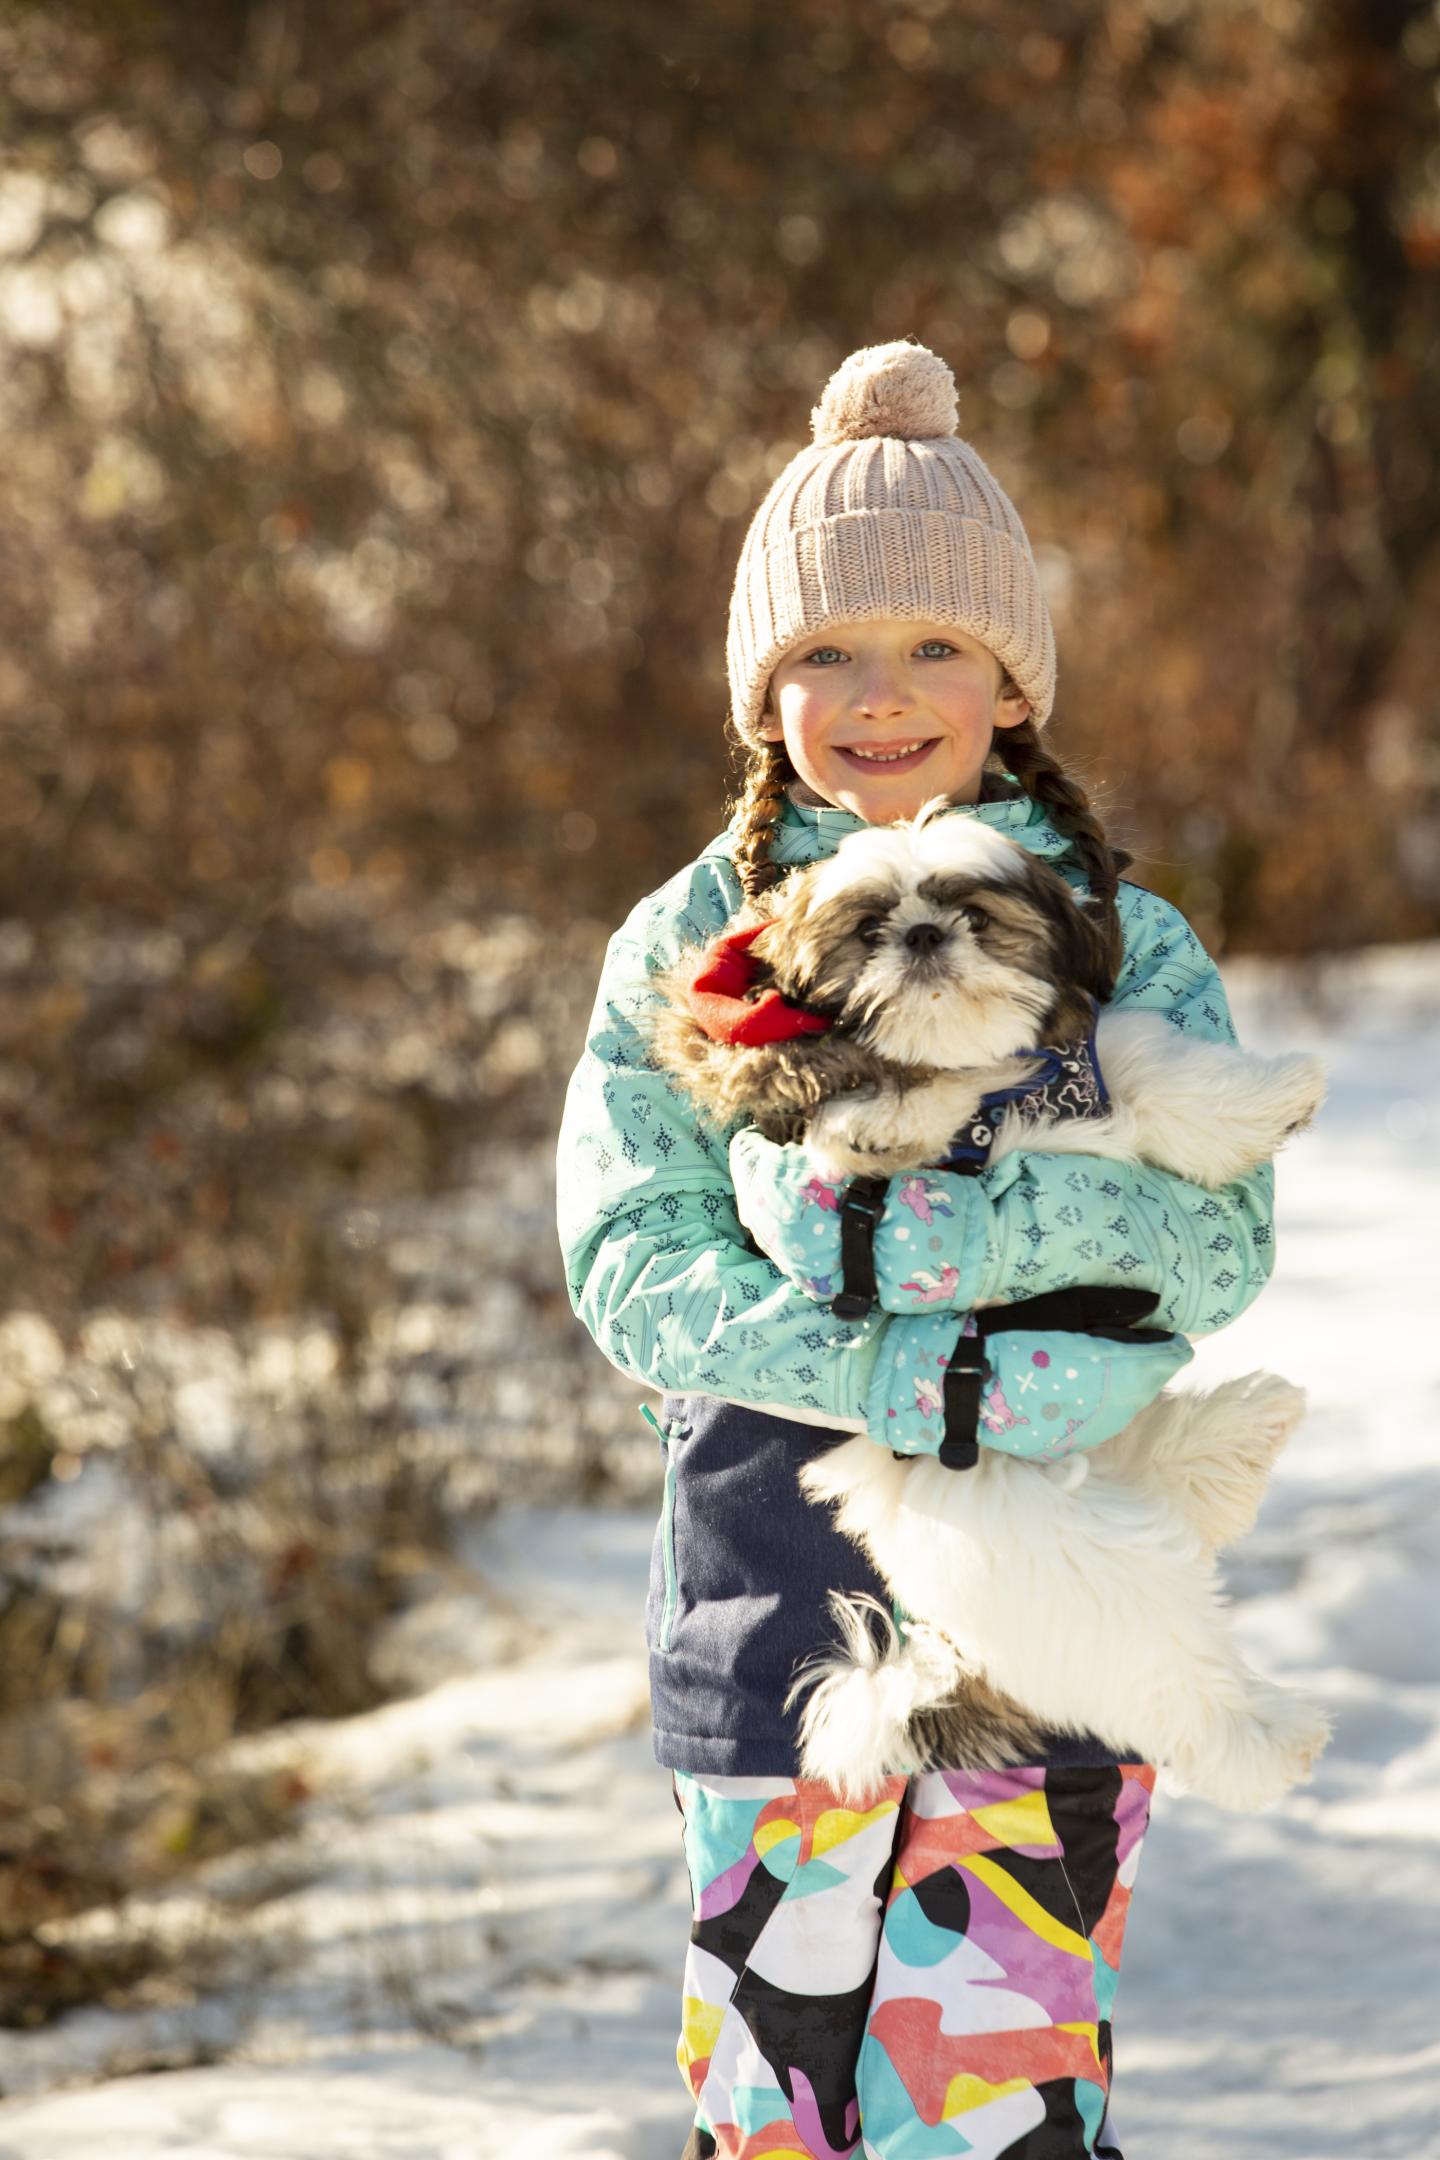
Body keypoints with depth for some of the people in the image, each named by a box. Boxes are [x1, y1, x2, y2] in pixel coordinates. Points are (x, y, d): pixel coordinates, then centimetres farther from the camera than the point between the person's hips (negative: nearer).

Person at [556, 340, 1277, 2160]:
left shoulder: (1123, 944, 6)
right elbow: (631, 1267, -5)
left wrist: (981, 1227, -21)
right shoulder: (688, 947, 6)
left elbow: (1224, 1245, -5)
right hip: (777, 1587, 1)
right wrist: (873, 1376, -19)